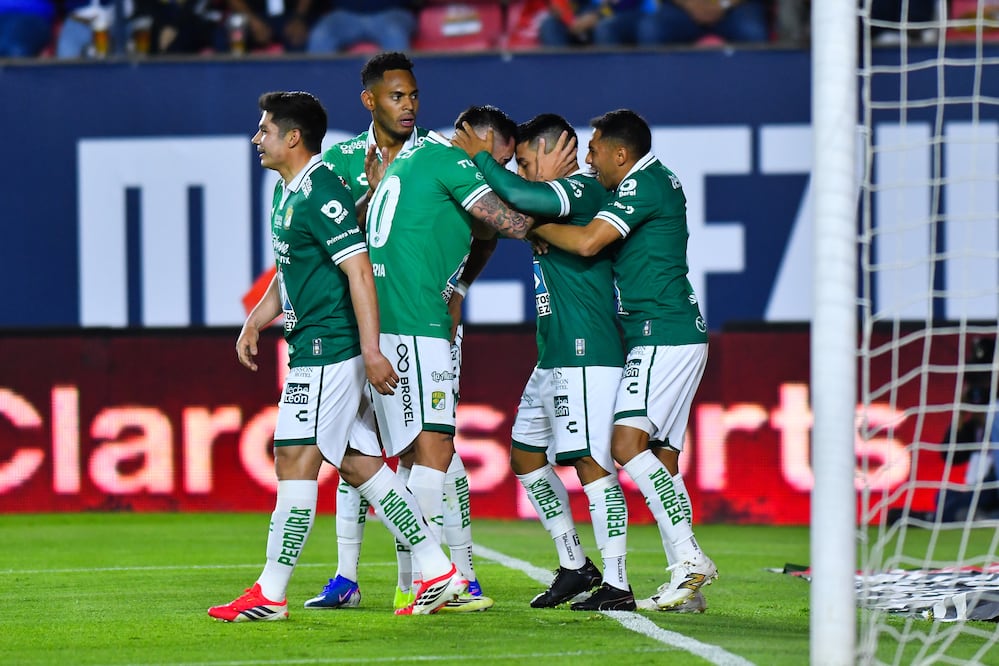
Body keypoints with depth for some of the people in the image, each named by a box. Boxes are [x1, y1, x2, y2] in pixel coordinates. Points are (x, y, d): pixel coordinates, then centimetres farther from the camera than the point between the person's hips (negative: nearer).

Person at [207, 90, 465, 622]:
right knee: (358, 463, 10)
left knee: (295, 460, -8)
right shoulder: (286, 192, 16)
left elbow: (358, 270, -21)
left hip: (329, 348, -10)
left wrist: (371, 352, -25)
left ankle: (269, 595, -5)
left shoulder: (320, 193, -16)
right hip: (311, 348, 10)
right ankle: (438, 571, 12)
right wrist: (254, 323, 18)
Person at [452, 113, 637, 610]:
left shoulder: (584, 190, -13)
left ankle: (616, 584, -9)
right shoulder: (559, 197, 16)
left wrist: (479, 156, -15)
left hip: (586, 356, -11)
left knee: (591, 463, -11)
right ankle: (574, 565, 22)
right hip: (553, 359, 11)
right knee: (526, 455, 15)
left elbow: (519, 197, -30)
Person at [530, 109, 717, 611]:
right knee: (661, 457, 6)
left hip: (664, 334, -10)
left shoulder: (643, 183, -11)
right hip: (672, 337, 10)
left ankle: (689, 557, -22)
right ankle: (686, 579, 3)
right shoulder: (654, 182, 19)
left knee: (628, 442, -18)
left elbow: (587, 241, -21)